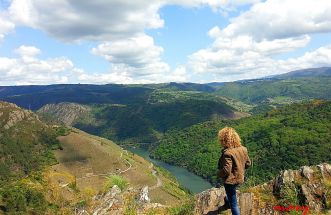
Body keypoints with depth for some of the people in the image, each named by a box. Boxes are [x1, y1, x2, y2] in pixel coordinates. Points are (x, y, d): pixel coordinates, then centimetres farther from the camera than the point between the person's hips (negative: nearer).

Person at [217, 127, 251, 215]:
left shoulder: (227, 153, -30)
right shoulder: (242, 149, -5)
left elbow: (226, 170, -30)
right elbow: (248, 163, 5)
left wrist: (219, 174, -11)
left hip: (230, 180, -9)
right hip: (240, 178, 9)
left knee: (233, 204, 6)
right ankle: (229, 200, 64)